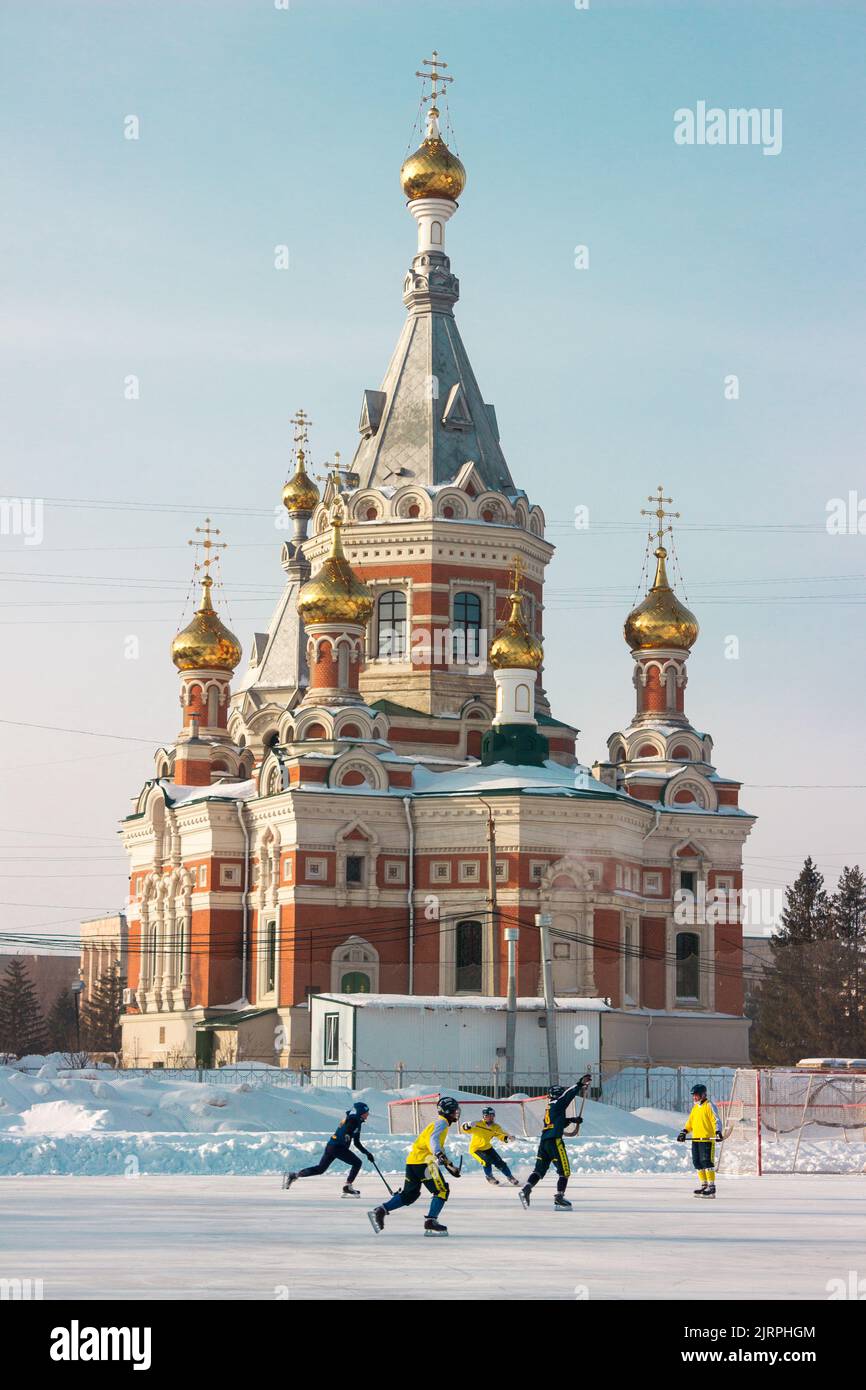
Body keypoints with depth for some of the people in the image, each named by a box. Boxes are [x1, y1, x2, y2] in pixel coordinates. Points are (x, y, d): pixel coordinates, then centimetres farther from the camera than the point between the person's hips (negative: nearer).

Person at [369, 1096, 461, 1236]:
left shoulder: (441, 1124, 28)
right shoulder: (441, 1123, -4)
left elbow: (439, 1147, 36)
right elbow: (434, 1139, -23)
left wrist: (451, 1166, 34)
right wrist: (439, 1154, -37)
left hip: (412, 1161, 10)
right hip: (423, 1161, -10)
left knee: (409, 1194, 12)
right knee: (442, 1190, -7)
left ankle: (380, 1211, 5)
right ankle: (430, 1221, -14)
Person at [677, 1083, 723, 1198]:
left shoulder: (709, 1106, -5)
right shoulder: (695, 1107, 19)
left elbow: (716, 1120, -12)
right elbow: (690, 1121, 26)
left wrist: (718, 1132, -26)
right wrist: (684, 1132, 12)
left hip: (707, 1139, -9)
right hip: (696, 1139, 9)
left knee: (707, 1162, -12)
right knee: (697, 1162, 9)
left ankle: (711, 1186, -10)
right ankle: (704, 1184, 17)